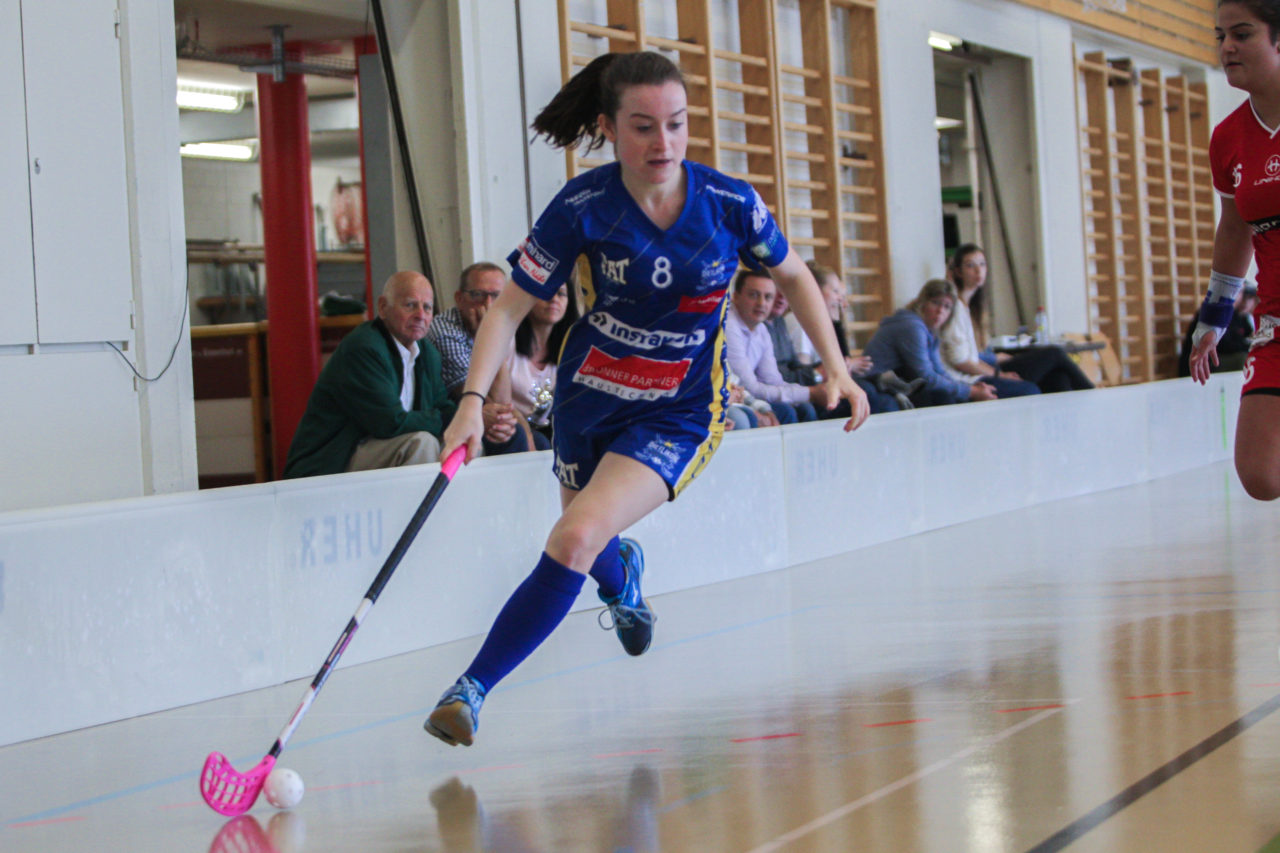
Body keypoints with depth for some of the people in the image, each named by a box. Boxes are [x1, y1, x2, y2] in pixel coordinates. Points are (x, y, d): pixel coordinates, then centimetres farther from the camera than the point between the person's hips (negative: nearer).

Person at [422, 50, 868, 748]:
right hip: (587, 397, 2)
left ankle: (473, 687, -16)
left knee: (578, 537, -23)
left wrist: (835, 369, -3)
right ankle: (621, 570, 62)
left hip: (678, 414, -2)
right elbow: (509, 306, -10)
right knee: (593, 550, 22)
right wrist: (473, 400, -24)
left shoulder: (730, 204, -14)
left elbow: (793, 276, 5)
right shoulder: (583, 206, -16)